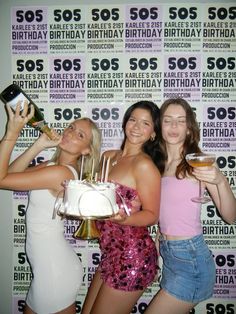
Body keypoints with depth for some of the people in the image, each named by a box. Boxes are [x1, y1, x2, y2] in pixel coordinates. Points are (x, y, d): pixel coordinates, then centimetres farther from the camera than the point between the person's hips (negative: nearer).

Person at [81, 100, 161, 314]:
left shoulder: (145, 165, -15)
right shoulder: (108, 157, 6)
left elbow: (152, 214, -10)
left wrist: (123, 218, -28)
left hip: (133, 257, -7)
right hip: (111, 254, 7)